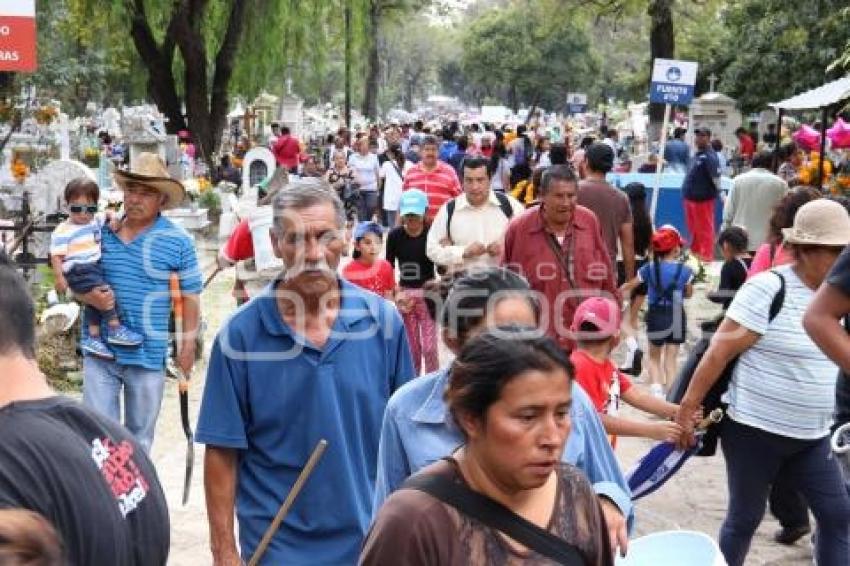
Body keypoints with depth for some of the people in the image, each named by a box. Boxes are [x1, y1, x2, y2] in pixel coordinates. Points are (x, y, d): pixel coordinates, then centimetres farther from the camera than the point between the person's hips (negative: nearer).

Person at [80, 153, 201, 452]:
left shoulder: (178, 242, -4)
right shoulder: (100, 233, 2)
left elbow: (189, 297, 0)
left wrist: (188, 344, -2)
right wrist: (89, 296, -11)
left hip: (149, 355, -1)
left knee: (140, 436, 14)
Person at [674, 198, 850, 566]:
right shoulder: (768, 288, -17)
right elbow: (719, 352, -17)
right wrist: (686, 410, -17)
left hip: (812, 436, 7)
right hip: (755, 429, -7)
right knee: (745, 518, 7)